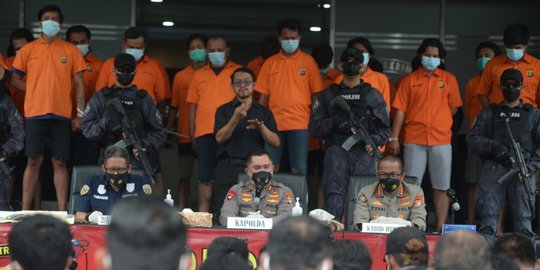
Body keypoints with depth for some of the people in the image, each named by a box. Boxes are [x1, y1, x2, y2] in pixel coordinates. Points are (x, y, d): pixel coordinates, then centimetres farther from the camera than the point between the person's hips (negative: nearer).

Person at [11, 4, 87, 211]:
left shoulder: (71, 51, 7)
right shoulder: (28, 49, 7)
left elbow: (79, 83, 7)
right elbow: (15, 80, 10)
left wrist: (80, 114, 1)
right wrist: (37, 92, -1)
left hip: (61, 114, 0)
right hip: (35, 113, 0)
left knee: (59, 162, 1)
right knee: (34, 161, 0)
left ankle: (62, 211, 3)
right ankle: (25, 211, 2)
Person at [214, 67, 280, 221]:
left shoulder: (264, 113, 15)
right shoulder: (224, 110, 12)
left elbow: (276, 142, 6)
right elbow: (220, 138, -3)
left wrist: (261, 127, -11)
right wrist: (235, 119, -16)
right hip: (228, 169, -1)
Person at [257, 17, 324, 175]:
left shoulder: (308, 62, 4)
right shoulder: (270, 63, 8)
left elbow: (317, 94, 5)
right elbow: (263, 96, 10)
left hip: (300, 124, -1)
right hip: (274, 124, 2)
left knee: (299, 170, -1)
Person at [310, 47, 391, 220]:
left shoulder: (373, 96, 17)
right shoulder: (328, 96, 16)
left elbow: (385, 129, 13)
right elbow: (315, 128, 9)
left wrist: (374, 141, -8)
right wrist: (335, 120, -7)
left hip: (364, 152, 1)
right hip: (337, 149, 0)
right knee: (334, 193, -16)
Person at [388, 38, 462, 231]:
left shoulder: (449, 79, 8)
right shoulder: (410, 80, 6)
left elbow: (453, 108, 11)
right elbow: (400, 110, 2)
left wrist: (436, 120, 2)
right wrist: (394, 138, -4)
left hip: (441, 140, 1)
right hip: (414, 140, -1)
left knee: (441, 187, 2)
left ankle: (440, 228, 7)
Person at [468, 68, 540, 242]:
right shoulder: (489, 113, 21)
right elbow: (473, 139, 10)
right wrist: (493, 146, -9)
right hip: (493, 168, 1)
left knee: (523, 221, -5)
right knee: (487, 219, -6)